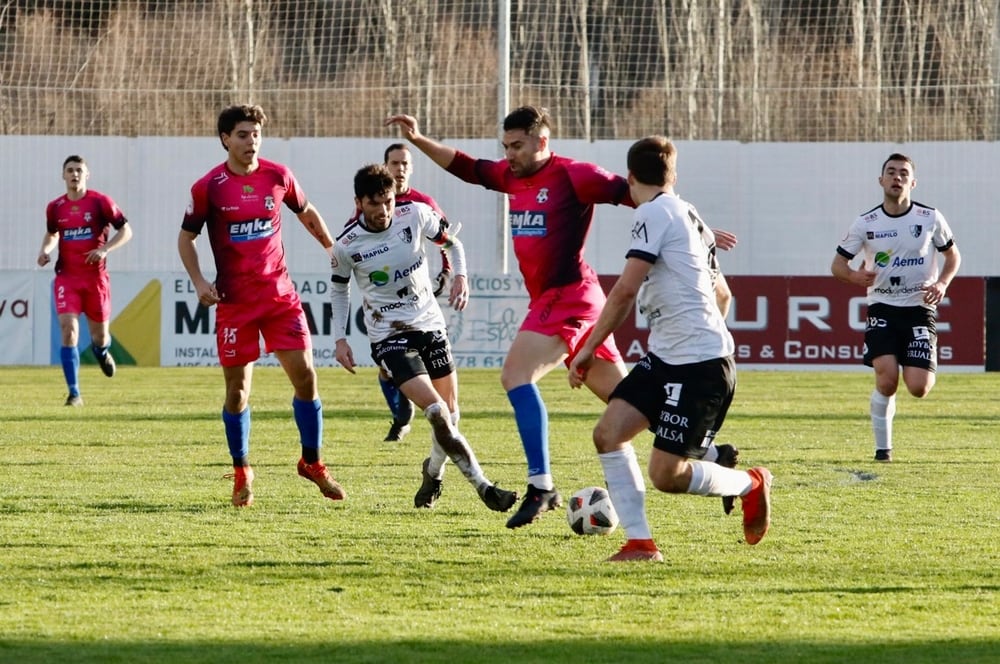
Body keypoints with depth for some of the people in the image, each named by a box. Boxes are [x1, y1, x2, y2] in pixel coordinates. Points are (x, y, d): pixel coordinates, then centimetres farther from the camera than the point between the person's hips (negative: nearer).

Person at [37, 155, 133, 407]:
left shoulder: (100, 202, -4)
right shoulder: (55, 208, 5)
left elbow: (126, 230, -2)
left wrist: (105, 249, -17)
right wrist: (45, 251, 2)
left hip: (96, 277, -1)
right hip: (66, 277, 1)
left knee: (99, 336, 9)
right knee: (68, 331, -15)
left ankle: (102, 351, 50)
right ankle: (74, 393, -13)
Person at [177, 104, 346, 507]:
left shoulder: (278, 176, 2)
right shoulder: (209, 187, -6)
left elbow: (306, 213, 20)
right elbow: (186, 237, 4)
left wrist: (334, 249, 23)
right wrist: (199, 282, -8)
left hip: (280, 294, 2)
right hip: (234, 302, -2)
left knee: (305, 375, -4)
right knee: (237, 389, 1)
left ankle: (312, 463, 12)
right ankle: (241, 474, 16)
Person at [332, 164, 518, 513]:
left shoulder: (415, 215, -8)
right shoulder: (346, 245, -11)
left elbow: (451, 242, 9)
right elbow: (339, 288, 8)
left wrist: (460, 275, -9)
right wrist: (340, 339, 3)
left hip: (429, 324, 3)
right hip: (388, 336, -3)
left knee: (450, 413, 7)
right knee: (435, 410, -20)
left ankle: (434, 472, 37)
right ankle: (482, 486, -18)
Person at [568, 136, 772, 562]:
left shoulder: (654, 212, -11)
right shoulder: (688, 215, 18)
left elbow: (625, 290, -17)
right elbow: (719, 290, 29)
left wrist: (589, 347, -10)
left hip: (698, 362, -10)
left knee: (666, 475, -7)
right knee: (608, 433, -3)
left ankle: (751, 484, 17)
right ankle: (640, 542, -3)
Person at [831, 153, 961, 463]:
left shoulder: (930, 218, -2)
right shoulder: (865, 224, -2)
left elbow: (953, 255, 12)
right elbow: (837, 264, 4)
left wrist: (942, 283, -7)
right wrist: (855, 276, -19)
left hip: (920, 308, 0)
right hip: (882, 308, 0)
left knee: (918, 388, -11)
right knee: (886, 379, -18)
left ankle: (924, 371, 27)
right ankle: (882, 446, -1)